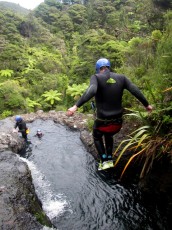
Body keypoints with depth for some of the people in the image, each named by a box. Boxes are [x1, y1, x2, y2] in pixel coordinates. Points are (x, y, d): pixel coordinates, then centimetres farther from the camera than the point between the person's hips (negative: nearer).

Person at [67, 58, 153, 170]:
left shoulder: (96, 77, -10)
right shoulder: (121, 77, 0)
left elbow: (91, 91, -29)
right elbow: (135, 90, -4)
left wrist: (76, 106, -34)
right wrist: (147, 104, 8)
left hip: (102, 121, -4)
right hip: (118, 121, 4)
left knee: (97, 137, 27)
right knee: (108, 136, 34)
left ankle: (104, 161, 16)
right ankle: (110, 159, 31)